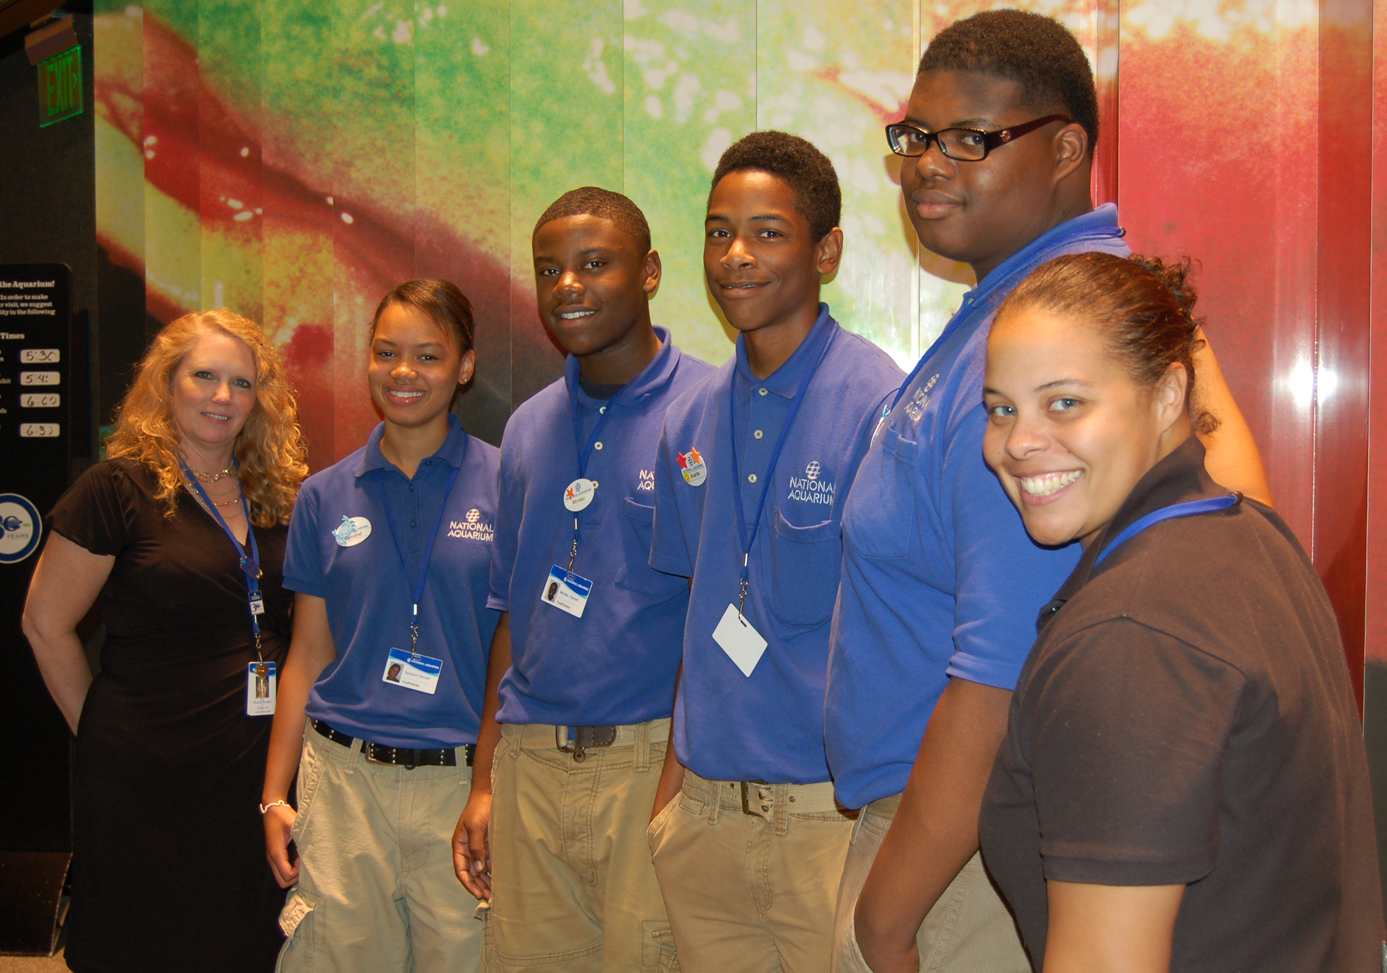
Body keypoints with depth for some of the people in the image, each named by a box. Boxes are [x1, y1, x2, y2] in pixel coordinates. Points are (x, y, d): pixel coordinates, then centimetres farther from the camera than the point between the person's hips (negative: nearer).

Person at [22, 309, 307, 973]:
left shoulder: (279, 494, 8)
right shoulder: (119, 489, -8)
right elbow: (45, 626, -4)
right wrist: (101, 732, 0)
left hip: (262, 763, 5)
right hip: (149, 770, -4)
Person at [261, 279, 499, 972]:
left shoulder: (506, 486, -1)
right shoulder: (326, 496, 7)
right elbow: (308, 656, 10)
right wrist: (274, 796, 8)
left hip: (463, 779, -2)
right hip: (343, 777, 2)